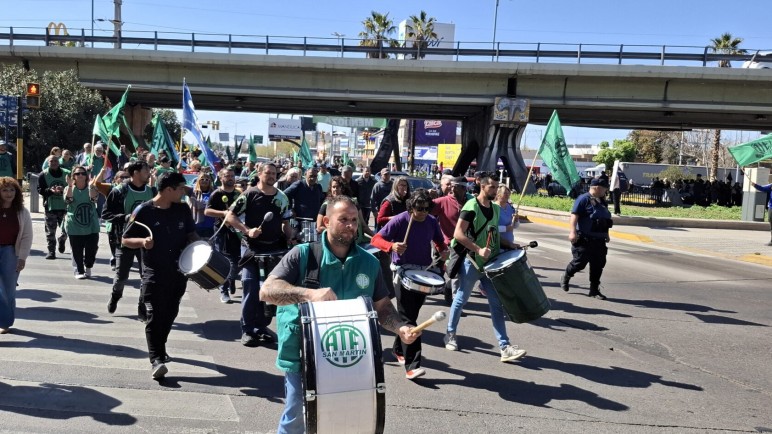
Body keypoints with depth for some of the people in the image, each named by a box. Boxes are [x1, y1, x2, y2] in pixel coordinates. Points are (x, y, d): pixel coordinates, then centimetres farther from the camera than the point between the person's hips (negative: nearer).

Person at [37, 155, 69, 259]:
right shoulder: (43, 175, 3)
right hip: (50, 207, 0)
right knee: (50, 230, 1)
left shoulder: (67, 174, 2)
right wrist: (50, 190, -20)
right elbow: (40, 189, -1)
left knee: (66, 229, 4)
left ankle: (62, 240, 37)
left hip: (64, 206, 1)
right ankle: (51, 251, 10)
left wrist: (64, 189, -17)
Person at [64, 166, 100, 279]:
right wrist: (70, 185, -25)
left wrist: (91, 185, -26)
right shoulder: (69, 188, 4)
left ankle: (88, 268, 26)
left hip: (91, 226, 1)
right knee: (77, 251, 0)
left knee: (92, 249, 3)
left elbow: (93, 198, -16)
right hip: (75, 226, -1)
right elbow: (68, 199, -17)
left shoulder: (91, 188, 5)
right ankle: (79, 271, 13)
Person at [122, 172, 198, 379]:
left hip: (178, 272, 5)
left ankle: (160, 348, 37)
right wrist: (142, 242, -24)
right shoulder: (144, 211, -10)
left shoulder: (183, 209, 2)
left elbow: (191, 234, 15)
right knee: (154, 316, -8)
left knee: (169, 314, 16)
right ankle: (156, 359, -6)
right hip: (154, 273, -5)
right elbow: (125, 240, -4)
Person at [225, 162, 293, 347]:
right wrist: (247, 230, -17)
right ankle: (247, 331, 5)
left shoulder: (282, 198, 9)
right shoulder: (249, 194, -5)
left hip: (276, 250, 4)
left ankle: (262, 327, 21)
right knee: (251, 290, -4)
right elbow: (229, 217, -6)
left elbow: (286, 223, 16)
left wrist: (289, 238, -2)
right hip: (253, 249, -4)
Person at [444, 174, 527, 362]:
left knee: (497, 304, 2)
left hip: (490, 264, 6)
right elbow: (458, 234, -21)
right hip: (471, 262, -6)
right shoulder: (471, 207, -14)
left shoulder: (495, 208, 10)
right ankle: (450, 334, 30)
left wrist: (508, 244, 5)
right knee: (461, 299, 10)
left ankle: (505, 347, 2)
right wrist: (478, 250, -27)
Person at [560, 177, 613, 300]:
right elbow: (574, 215, -18)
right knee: (580, 262, -4)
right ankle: (565, 278, 23)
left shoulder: (602, 202, 16)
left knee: (598, 264, 5)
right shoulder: (584, 199, -10)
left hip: (599, 241, 8)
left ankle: (594, 289, 14)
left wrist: (606, 234, 28)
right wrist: (573, 231, -27)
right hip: (584, 239, -8)